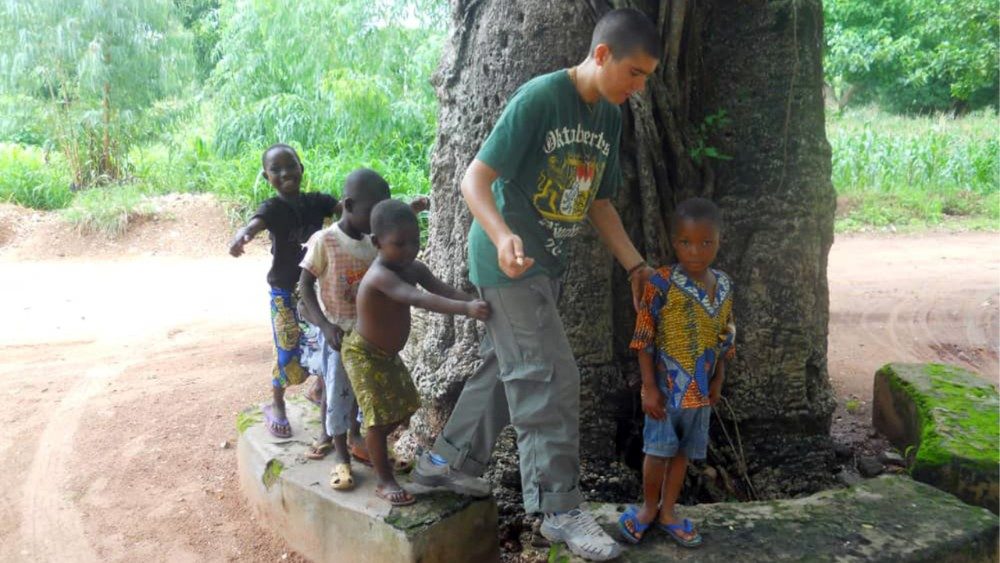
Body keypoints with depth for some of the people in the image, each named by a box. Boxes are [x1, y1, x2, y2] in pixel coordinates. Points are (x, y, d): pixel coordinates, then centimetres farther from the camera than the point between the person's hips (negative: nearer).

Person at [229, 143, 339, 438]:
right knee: (288, 352, -2)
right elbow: (253, 225, -37)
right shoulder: (272, 208, -16)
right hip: (284, 291, -4)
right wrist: (241, 236, -62)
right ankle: (276, 405, 21)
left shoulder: (316, 201, -3)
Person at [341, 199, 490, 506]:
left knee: (404, 409, 16)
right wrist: (466, 308, -58)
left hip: (389, 354, 9)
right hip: (364, 354, -9)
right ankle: (385, 482, 7)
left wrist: (477, 304, -36)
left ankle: (366, 447, 39)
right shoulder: (380, 276, -33)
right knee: (379, 415, -5)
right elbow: (420, 299, -48)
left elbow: (445, 290, -17)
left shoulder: (414, 268, -6)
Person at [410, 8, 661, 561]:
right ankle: (559, 509, 2)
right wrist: (503, 237, -38)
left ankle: (447, 460, 32)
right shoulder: (538, 98, -19)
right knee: (551, 378, -9)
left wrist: (635, 266, 7)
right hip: (507, 261, -9)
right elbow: (474, 180, -21)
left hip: (547, 264, 9)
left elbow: (599, 201, 14)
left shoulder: (609, 117, 6)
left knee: (507, 368, 16)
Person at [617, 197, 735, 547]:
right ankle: (649, 507, 29)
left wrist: (718, 380, 8)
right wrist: (649, 387, -15)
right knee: (658, 451, 7)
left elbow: (725, 339, 11)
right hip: (666, 387, -5)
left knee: (682, 453, 15)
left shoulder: (724, 286, 0)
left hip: (701, 389, 5)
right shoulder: (662, 283, -16)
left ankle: (667, 511, 31)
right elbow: (643, 339, -14)